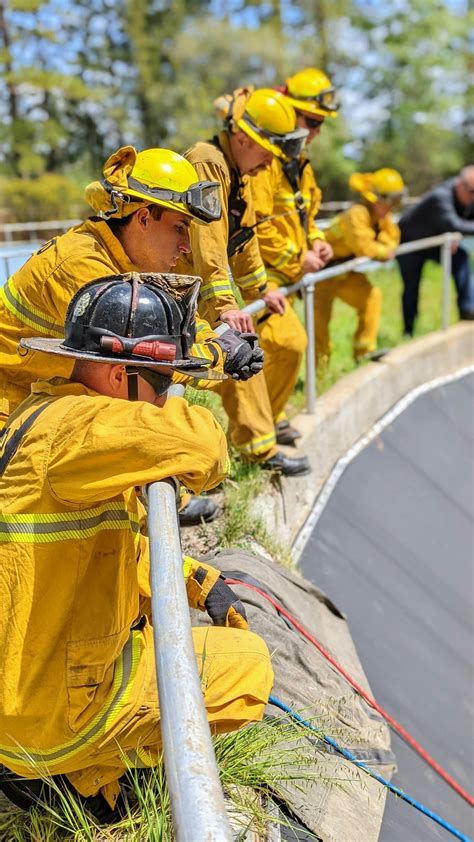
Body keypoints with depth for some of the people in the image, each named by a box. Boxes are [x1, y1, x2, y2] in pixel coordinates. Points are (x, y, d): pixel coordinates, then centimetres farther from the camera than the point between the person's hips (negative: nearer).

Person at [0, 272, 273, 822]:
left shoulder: (45, 414, 9)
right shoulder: (76, 427, -23)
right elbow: (199, 450, -39)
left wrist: (197, 581, 7)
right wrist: (179, 415, -15)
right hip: (54, 717, -9)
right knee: (248, 662, 4)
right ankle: (89, 770, 2)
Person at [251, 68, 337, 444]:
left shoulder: (301, 165, 16)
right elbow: (255, 225, -22)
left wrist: (316, 242, 6)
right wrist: (297, 258, -16)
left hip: (286, 273, 10)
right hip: (259, 271, -9)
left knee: (277, 344, 13)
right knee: (290, 341, -18)